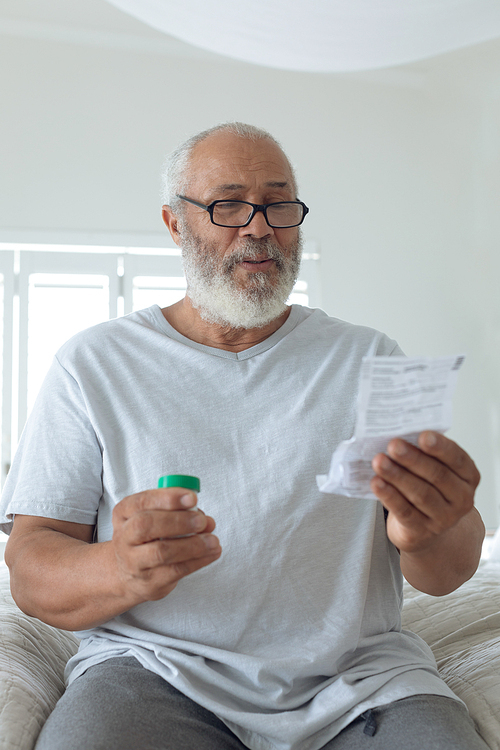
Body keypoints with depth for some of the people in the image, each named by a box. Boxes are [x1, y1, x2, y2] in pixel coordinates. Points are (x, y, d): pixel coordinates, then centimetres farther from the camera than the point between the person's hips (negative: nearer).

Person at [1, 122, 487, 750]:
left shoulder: (370, 360, 8)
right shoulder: (94, 365, 5)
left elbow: (446, 575, 2)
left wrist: (434, 535, -23)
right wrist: (121, 571, -24)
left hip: (355, 669, 2)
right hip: (157, 670, -1)